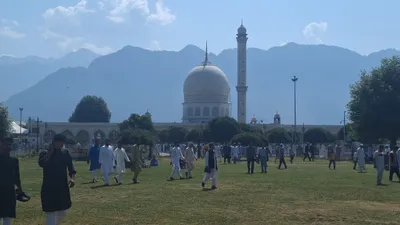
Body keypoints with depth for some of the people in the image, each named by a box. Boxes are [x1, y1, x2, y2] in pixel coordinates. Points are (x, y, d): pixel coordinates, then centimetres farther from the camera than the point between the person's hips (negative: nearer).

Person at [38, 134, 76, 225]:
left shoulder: (65, 152, 5)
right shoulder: (45, 153, -7)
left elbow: (70, 165, 2)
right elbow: (41, 164, -27)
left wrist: (72, 178, -15)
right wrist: (50, 152, -20)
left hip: (63, 187, 5)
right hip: (49, 188, -5)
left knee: (63, 212, 16)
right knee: (51, 214, -6)